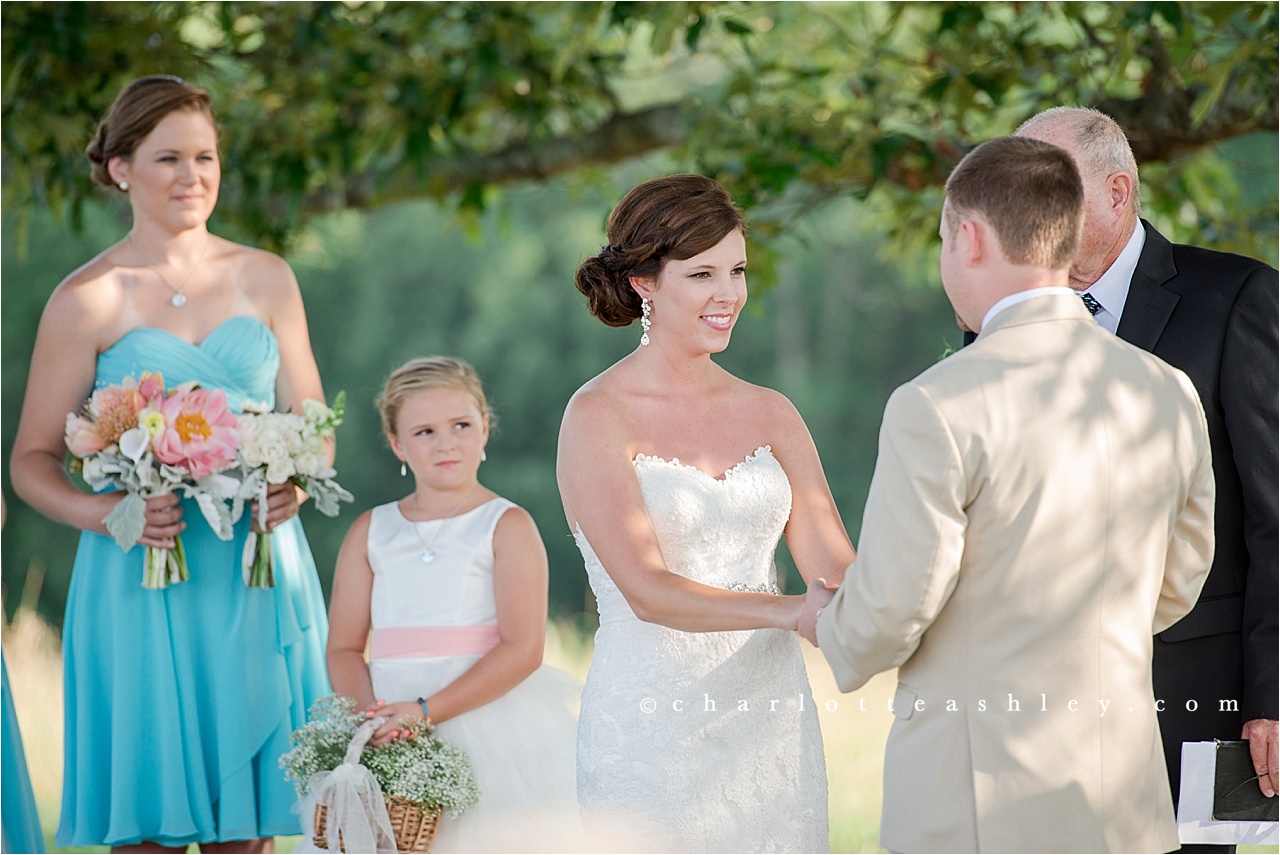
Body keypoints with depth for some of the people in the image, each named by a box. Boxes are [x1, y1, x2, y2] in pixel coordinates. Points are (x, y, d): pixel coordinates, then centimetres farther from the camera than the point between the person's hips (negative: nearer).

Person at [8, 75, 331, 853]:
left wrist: (295, 482, -7)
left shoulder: (266, 280, 10)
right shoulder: (87, 300, -1)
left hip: (257, 576, 3)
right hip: (143, 582, -3)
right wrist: (102, 512, -18)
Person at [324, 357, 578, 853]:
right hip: (394, 736, 3)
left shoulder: (507, 527, 0)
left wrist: (426, 710, -18)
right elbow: (344, 648, 8)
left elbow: (523, 648, -10)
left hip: (487, 722, -3)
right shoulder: (370, 533, 12)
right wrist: (370, 714, -13)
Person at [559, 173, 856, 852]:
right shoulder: (598, 415, -7)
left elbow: (834, 565, 0)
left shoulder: (770, 414, 9)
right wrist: (789, 611, -29)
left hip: (772, 730, 5)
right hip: (655, 737, -4)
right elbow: (647, 590, -16)